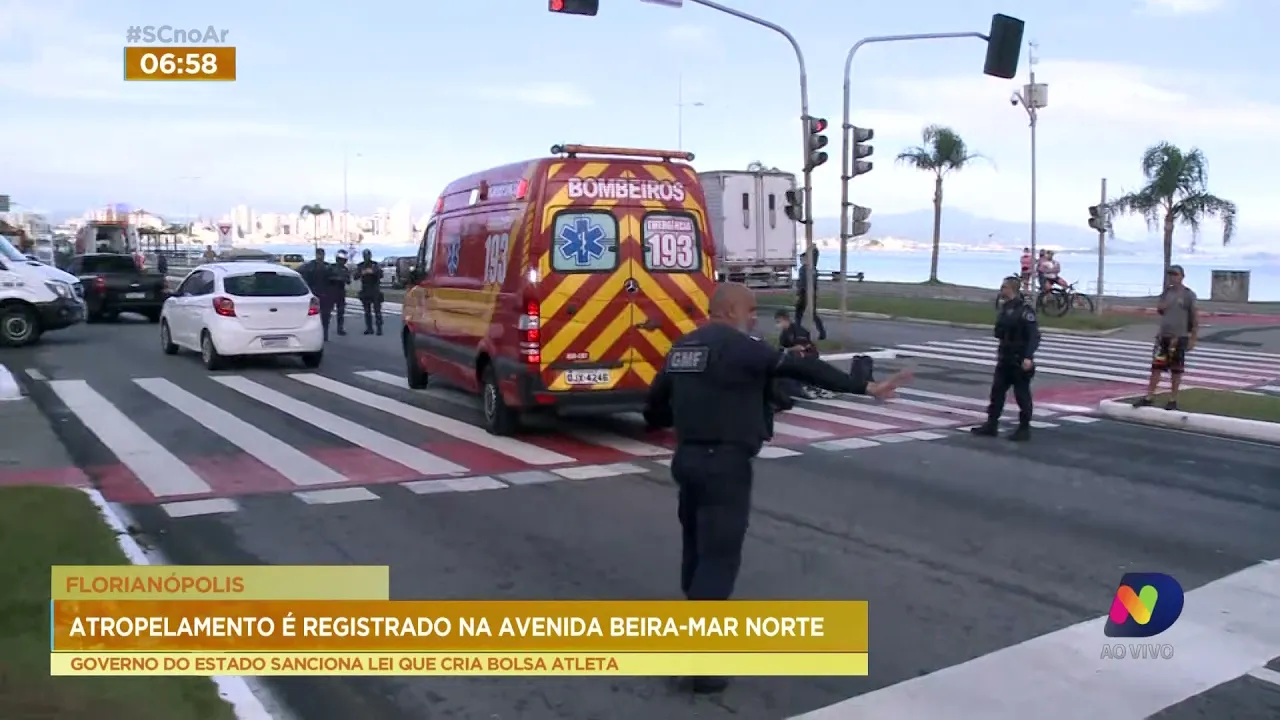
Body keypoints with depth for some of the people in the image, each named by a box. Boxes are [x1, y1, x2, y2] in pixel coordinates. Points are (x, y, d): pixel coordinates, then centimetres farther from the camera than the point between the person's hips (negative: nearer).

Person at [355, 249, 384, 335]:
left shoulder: (376, 265, 3)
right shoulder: (360, 266, 10)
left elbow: (381, 275, -9)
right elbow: (356, 276, -2)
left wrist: (373, 272, -26)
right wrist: (361, 273, -21)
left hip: (375, 290, -3)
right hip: (365, 291, 3)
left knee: (377, 310, -7)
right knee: (367, 311, 5)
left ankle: (379, 328, -8)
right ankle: (369, 329, 10)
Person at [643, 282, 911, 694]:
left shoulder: (683, 348, 12)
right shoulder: (737, 346, -12)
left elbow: (654, 410, 16)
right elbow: (800, 369, -19)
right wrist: (865, 387, -19)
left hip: (688, 457, 9)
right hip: (724, 463, -9)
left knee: (696, 545, 21)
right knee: (719, 556, -5)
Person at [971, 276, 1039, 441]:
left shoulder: (1024, 310, -15)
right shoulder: (1005, 308, 10)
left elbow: (1034, 336, -20)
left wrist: (1028, 357, -27)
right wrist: (1000, 352, 20)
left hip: (1020, 361, -8)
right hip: (1005, 359, 8)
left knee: (1022, 395, 1)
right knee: (997, 391, 7)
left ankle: (1024, 429, 10)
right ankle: (991, 425, 12)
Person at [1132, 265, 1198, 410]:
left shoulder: (1189, 294, -6)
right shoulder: (1166, 292, 9)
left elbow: (1195, 317, -6)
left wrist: (1193, 339, -9)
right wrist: (1160, 307, -3)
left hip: (1179, 337, -4)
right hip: (1163, 336, 4)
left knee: (1176, 369, 4)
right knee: (1156, 366, 2)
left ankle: (1173, 400, 12)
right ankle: (1149, 397, 6)